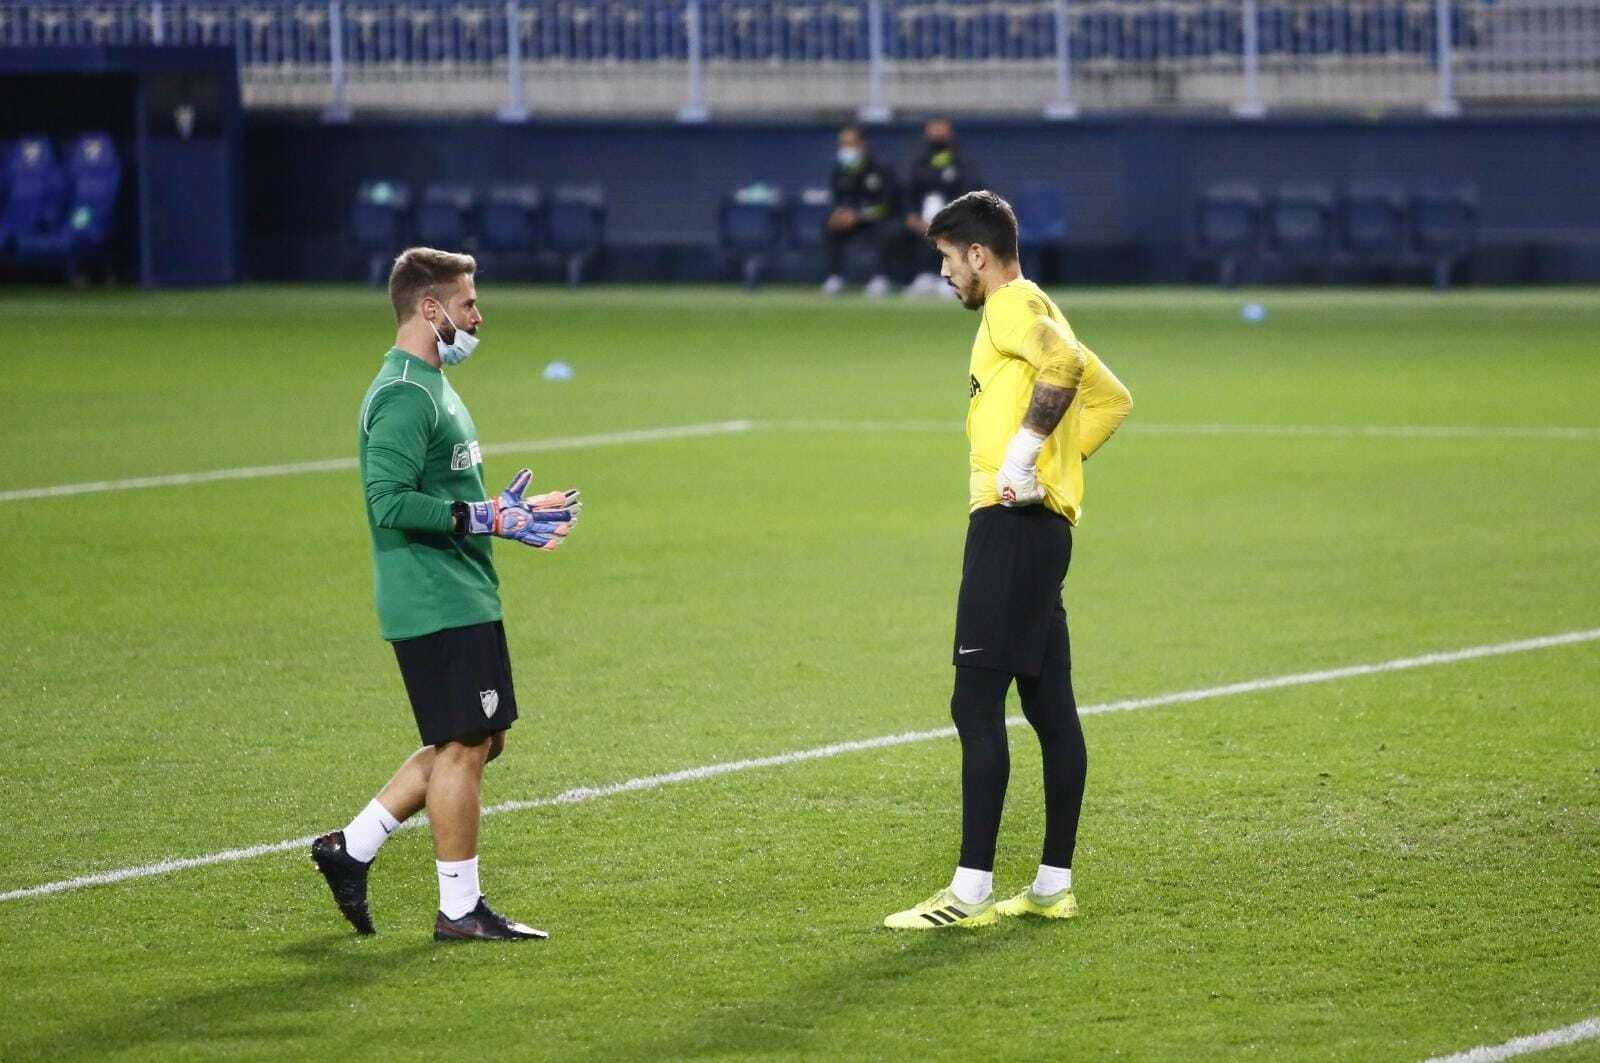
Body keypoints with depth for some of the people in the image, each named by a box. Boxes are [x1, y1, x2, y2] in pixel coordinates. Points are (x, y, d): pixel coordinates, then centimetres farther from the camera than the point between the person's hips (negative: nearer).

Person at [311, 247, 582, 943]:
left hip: (463, 599, 10)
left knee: (480, 741, 13)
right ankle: (460, 909, 3)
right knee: (463, 746, -5)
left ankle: (352, 847, 17)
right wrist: (485, 518, -23)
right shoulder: (404, 397, -16)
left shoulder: (431, 388, 18)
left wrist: (510, 510, 17)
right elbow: (391, 501, -25)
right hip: (437, 605, -10)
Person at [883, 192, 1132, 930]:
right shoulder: (1033, 312, 22)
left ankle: (971, 892, -14)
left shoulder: (1013, 305, -8)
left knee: (977, 705, -11)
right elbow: (1113, 399, 28)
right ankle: (1053, 885, 15)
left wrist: (1022, 457, -23)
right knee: (1050, 709, 11)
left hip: (1012, 521, -11)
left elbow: (1064, 363, -28)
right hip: (1045, 527, 11)